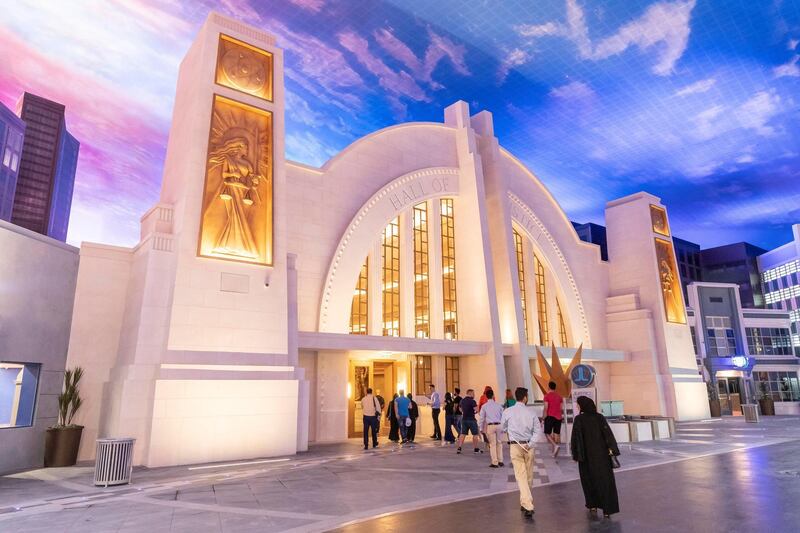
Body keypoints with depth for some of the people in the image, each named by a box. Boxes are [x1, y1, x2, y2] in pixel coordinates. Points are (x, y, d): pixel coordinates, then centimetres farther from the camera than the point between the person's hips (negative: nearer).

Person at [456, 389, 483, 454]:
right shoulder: (472, 401, -14)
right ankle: (476, 449, 13)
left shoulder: (462, 401, 9)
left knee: (462, 434, 8)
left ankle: (459, 448, 3)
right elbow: (476, 410, -18)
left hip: (464, 419, 6)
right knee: (475, 434, 6)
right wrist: (476, 405, 1)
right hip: (471, 419, -6)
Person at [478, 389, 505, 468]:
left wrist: (481, 429, 11)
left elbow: (482, 418, 2)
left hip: (490, 426, -2)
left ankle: (495, 463, 9)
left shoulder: (484, 406, -1)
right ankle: (500, 461, 21)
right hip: (499, 425, 2)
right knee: (499, 443, 16)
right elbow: (503, 416, 8)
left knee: (492, 444, 5)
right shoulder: (498, 405, 4)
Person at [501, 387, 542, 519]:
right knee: (529, 476, 17)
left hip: (515, 446, -2)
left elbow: (502, 428, 7)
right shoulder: (531, 413, -3)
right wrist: (530, 444, -7)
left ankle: (528, 506, -12)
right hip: (528, 446, 2)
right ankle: (525, 502, 30)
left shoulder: (508, 412, -6)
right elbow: (538, 430, -8)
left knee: (521, 477, -2)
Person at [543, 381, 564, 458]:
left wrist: (544, 418, -7)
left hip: (550, 416, -5)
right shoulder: (559, 396, 10)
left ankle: (555, 445, -22)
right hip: (558, 417, 6)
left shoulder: (547, 396, -7)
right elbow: (561, 408, 11)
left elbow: (546, 408, -12)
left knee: (547, 433, 1)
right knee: (557, 434, 8)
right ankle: (555, 453, 8)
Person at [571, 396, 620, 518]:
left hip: (587, 454, -2)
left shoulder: (579, 419, -10)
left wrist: (576, 454, -4)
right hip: (602, 453, 2)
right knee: (604, 479, 5)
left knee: (589, 479, 15)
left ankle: (593, 505, 22)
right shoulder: (600, 417, -1)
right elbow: (607, 433, -8)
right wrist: (610, 448, -9)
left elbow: (576, 438, -11)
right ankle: (607, 509, 0)